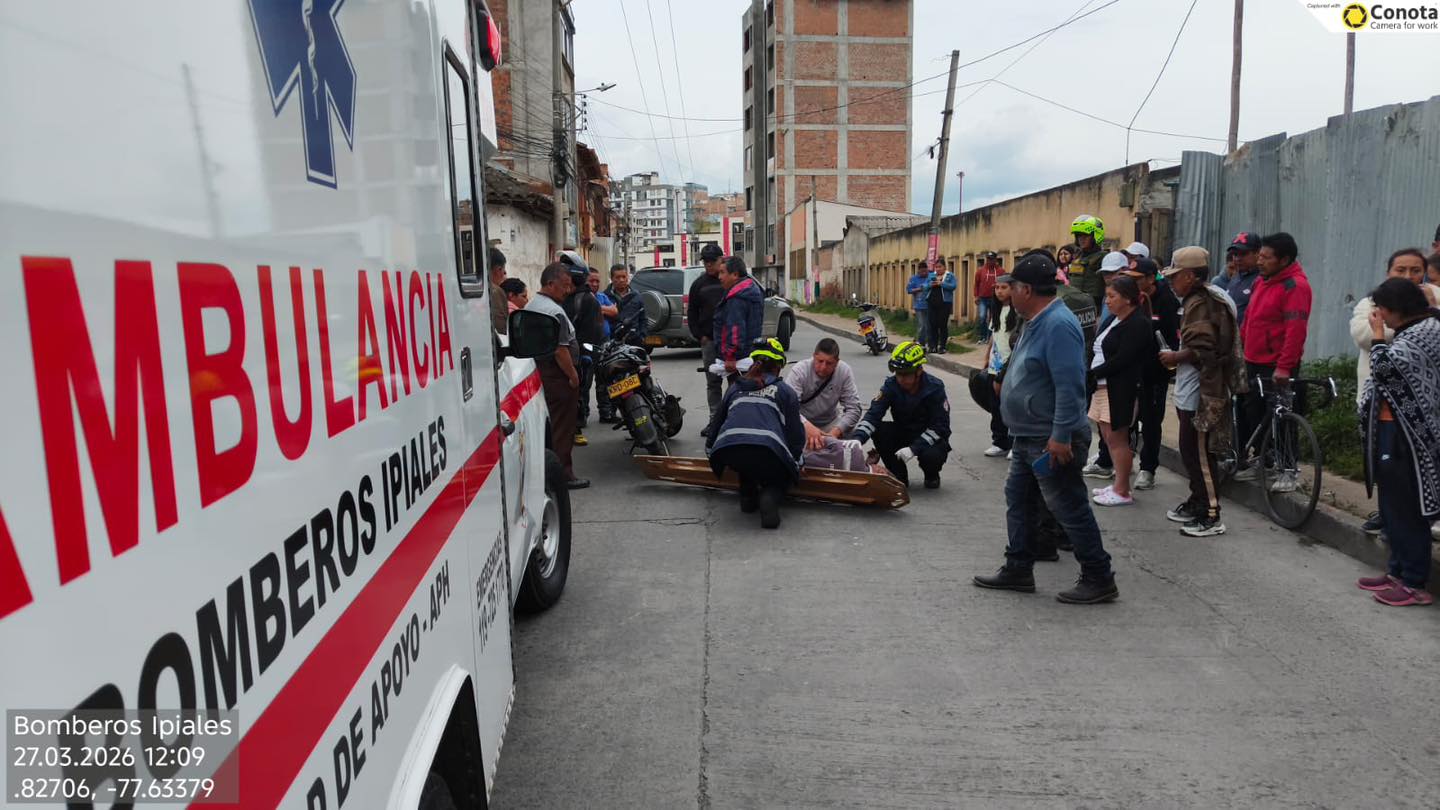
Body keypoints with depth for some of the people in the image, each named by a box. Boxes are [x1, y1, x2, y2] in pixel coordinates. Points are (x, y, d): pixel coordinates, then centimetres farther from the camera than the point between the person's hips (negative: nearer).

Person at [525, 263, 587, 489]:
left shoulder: (530, 306, 14)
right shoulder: (554, 312, -19)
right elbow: (560, 350, -23)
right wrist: (573, 376, -15)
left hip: (537, 372, 10)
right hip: (557, 376, -10)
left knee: (547, 425, 16)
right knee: (562, 428, -3)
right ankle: (563, 475, 1)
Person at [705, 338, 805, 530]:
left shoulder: (735, 388, 29)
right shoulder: (785, 391, 21)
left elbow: (716, 422, 38)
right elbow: (795, 432, 17)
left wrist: (710, 449, 53)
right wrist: (796, 461, 31)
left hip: (728, 452, 3)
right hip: (768, 452, -3)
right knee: (780, 479, 28)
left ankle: (747, 495, 21)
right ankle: (770, 497, -5)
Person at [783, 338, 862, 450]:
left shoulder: (845, 371, -17)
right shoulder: (799, 371, -25)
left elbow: (853, 408, -18)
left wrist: (836, 431, -35)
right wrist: (808, 427, -53)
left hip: (830, 422, 3)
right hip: (801, 422, -3)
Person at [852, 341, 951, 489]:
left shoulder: (935, 387, -19)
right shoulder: (891, 385, -12)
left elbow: (940, 426, -22)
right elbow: (873, 414, -22)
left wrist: (914, 448, -34)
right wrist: (857, 439, -41)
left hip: (930, 438, -3)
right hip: (903, 434, 3)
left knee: (931, 455, -36)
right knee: (877, 431, -25)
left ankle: (931, 476, 5)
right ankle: (899, 477, -4)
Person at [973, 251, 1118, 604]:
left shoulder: (1058, 325, -22)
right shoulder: (1037, 322, 11)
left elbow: (1070, 386, -28)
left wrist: (1061, 436, -28)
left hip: (1051, 441, -11)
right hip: (1030, 438, 11)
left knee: (1070, 509, -2)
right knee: (1019, 499, 17)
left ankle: (1099, 580, 10)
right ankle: (1018, 569, 28)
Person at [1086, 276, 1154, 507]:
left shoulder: (1137, 324, -12)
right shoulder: (1113, 320, 14)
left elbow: (1121, 359, -19)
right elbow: (1099, 351, 11)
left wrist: (1091, 374, -15)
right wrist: (1091, 376, -5)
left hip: (1121, 389, -9)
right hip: (1103, 386, 9)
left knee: (1117, 438, -4)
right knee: (1109, 436, 13)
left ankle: (1122, 492, 4)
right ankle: (1119, 484, 23)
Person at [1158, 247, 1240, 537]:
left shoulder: (1200, 303, -17)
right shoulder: (1197, 300, 15)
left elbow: (1201, 349, -25)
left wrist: (1175, 357, -9)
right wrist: (1178, 357, 11)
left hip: (1201, 393, -11)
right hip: (1190, 392, 11)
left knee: (1199, 453, -5)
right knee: (1191, 450, 18)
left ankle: (1211, 516, 1)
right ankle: (1197, 502, 30)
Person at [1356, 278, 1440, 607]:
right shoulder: (1412, 330, 16)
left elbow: (1385, 366, -24)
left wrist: (1378, 333, -13)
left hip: (1405, 434, -10)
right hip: (1390, 429, 10)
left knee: (1406, 509, -4)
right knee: (1391, 507, 15)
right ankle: (1397, 571, 24)